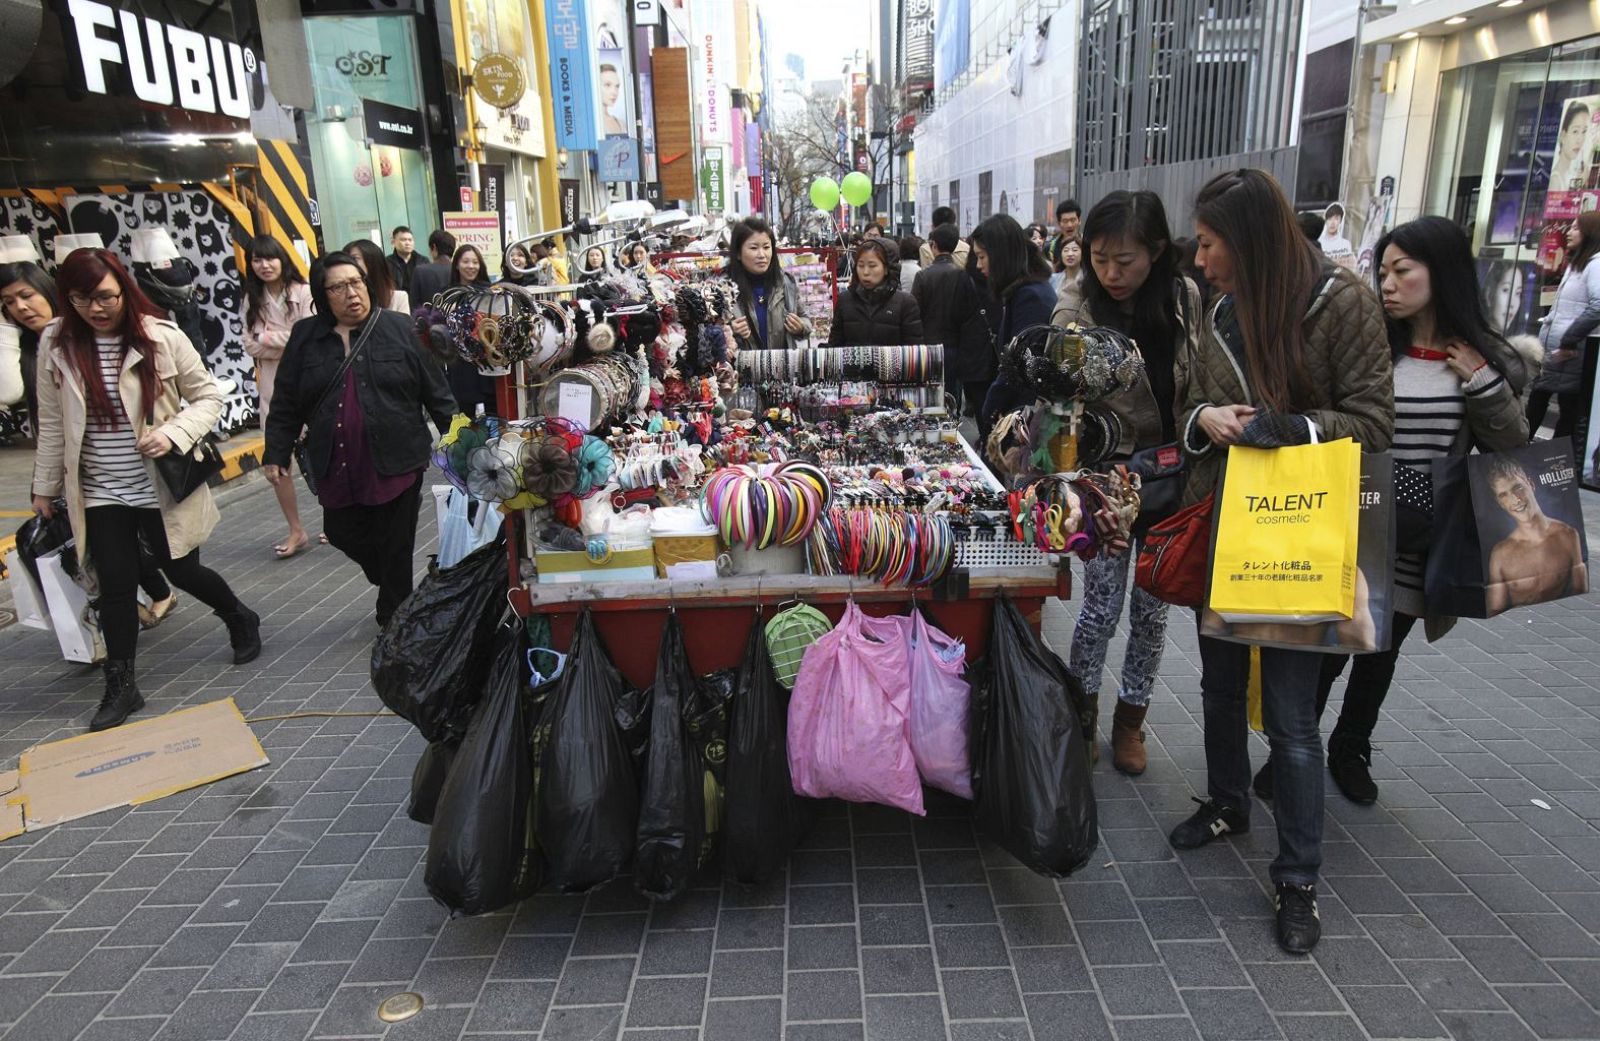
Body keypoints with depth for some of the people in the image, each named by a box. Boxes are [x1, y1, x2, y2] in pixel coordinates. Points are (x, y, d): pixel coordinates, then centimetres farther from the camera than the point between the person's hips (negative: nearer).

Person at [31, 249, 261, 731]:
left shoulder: (162, 337, -10)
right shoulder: (56, 344, -3)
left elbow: (209, 396, -3)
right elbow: (52, 424, 6)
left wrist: (173, 433, -19)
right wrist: (45, 488, 10)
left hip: (162, 487, -2)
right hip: (100, 492, 2)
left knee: (182, 571, 9)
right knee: (116, 586, 6)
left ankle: (241, 619, 38)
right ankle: (121, 686, 20)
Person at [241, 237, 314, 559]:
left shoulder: (303, 293, -9)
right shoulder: (252, 300, 7)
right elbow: (251, 345, 1)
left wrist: (269, 337, -8)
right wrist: (289, 343, -11)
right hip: (272, 384, 5)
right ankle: (296, 530, 15)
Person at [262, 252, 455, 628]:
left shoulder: (399, 329, -1)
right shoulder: (305, 337, 5)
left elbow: (435, 389, 0)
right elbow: (286, 403, 8)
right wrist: (276, 453, 5)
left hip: (396, 460, -3)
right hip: (337, 466, 3)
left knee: (396, 545, 3)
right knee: (342, 533, 11)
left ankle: (394, 619, 21)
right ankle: (395, 587, 37)